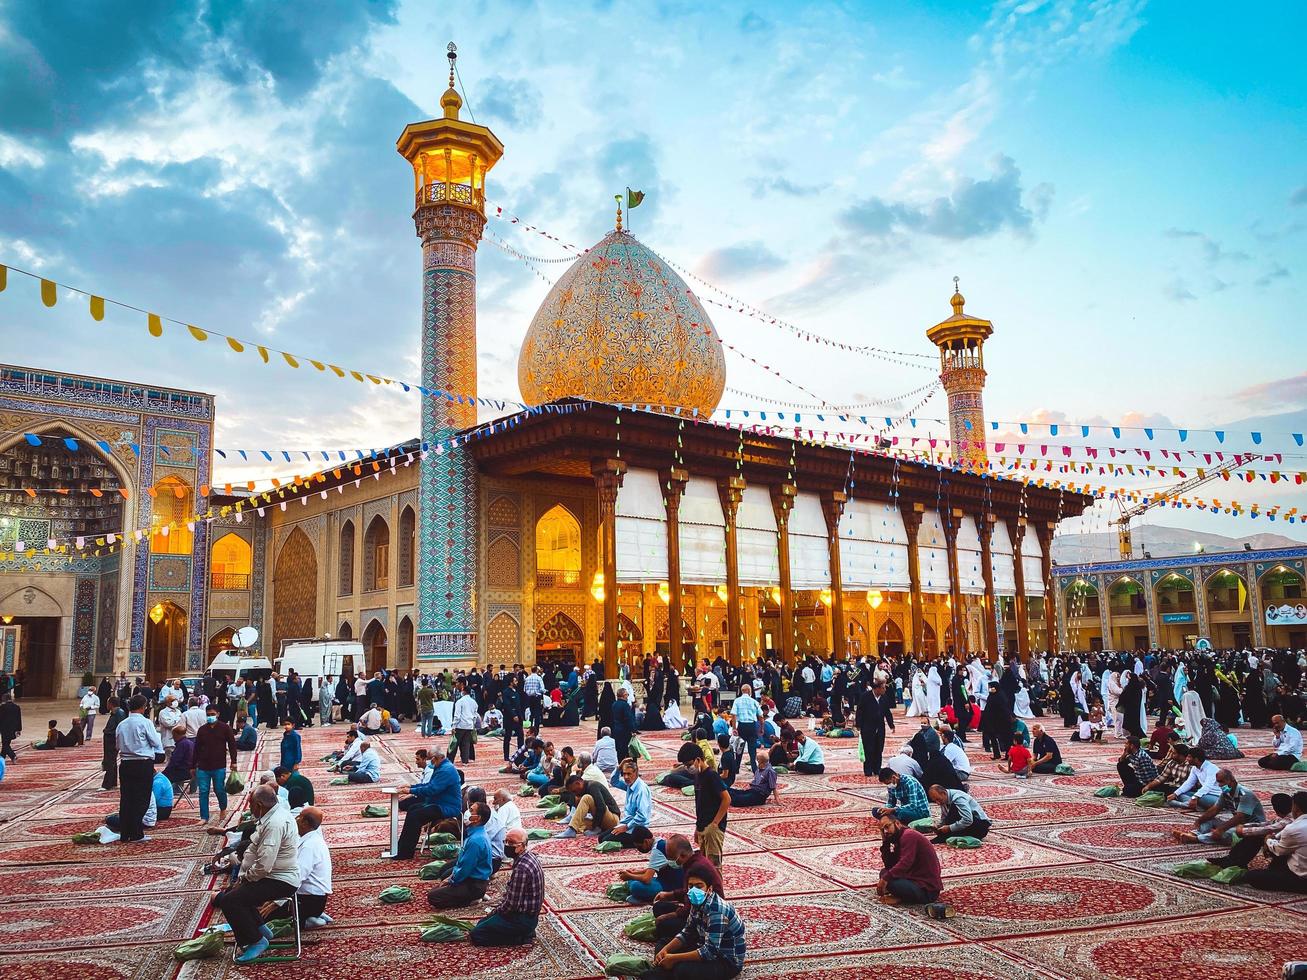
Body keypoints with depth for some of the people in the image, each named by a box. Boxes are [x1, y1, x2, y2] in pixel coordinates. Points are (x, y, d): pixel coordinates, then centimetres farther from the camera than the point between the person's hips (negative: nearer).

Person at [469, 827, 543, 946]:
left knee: (475, 935, -6)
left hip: (522, 920, -10)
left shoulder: (522, 868, -27)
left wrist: (495, 912, -6)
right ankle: (524, 932, 13)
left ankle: (521, 938, -3)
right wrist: (498, 908, 6)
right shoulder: (529, 857, 4)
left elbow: (511, 904, -23)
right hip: (527, 914, 10)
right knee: (482, 924, 22)